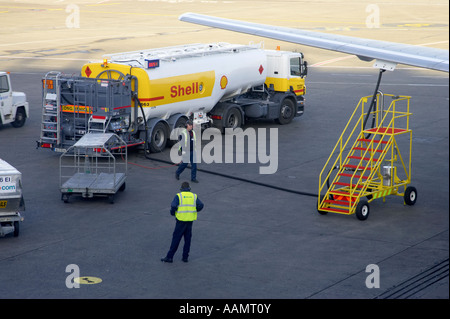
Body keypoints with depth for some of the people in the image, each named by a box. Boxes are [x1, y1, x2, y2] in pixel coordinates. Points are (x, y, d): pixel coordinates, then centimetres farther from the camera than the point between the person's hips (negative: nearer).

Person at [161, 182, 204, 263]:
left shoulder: (178, 196, -3)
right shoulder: (194, 196, 7)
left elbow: (173, 206, -16)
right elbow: (200, 205, -4)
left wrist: (172, 213, 4)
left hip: (181, 220, -3)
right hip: (190, 220, 3)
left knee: (176, 239, 1)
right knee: (187, 239, 13)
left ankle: (169, 257, 2)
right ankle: (185, 257, 13)